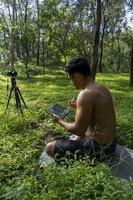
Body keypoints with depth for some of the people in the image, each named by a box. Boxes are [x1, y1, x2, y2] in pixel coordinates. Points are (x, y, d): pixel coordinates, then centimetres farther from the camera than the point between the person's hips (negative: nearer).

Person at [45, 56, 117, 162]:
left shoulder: (85, 94, -25)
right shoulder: (103, 89, 4)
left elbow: (78, 130, -22)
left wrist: (60, 121, -4)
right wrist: (78, 107, 13)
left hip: (98, 147, -10)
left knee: (50, 148, -5)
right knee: (74, 139, 35)